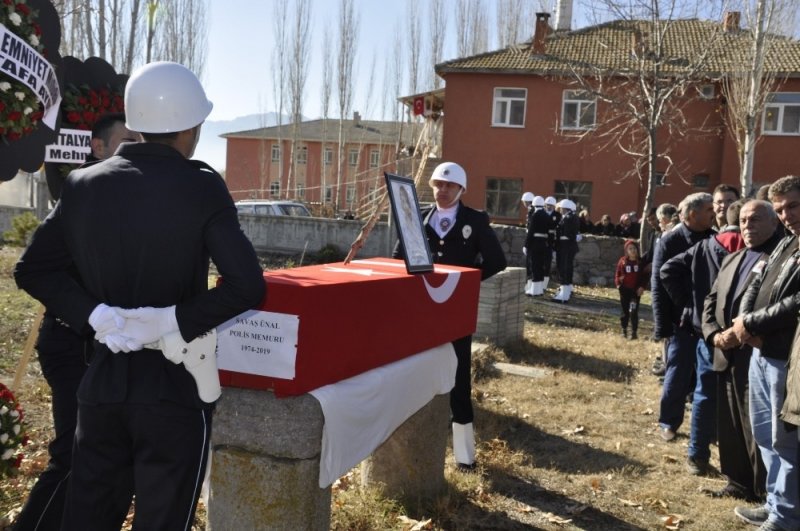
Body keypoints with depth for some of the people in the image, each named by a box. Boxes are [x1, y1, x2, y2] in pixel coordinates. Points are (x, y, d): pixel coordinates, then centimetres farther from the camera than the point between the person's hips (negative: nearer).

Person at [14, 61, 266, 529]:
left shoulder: (83, 185, 1)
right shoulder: (202, 188, -13)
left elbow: (32, 270, 5)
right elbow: (248, 286, -21)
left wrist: (96, 316, -5)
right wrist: (172, 323, -14)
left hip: (104, 382, 5)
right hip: (175, 388, -4)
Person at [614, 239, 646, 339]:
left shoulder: (640, 262, 0)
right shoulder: (622, 261, 0)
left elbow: (644, 276, 3)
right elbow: (617, 274, 4)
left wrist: (642, 286, -7)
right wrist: (618, 283, -10)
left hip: (636, 290, -1)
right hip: (625, 290, 1)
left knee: (634, 311, -5)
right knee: (625, 311, 9)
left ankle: (634, 332, 2)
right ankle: (624, 330, 22)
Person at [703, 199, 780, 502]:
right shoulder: (731, 260, 19)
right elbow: (711, 301, 18)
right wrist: (714, 334, 0)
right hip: (728, 357, 8)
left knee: (758, 427, -1)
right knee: (729, 425, 14)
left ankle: (766, 492, 12)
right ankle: (739, 483, 28)